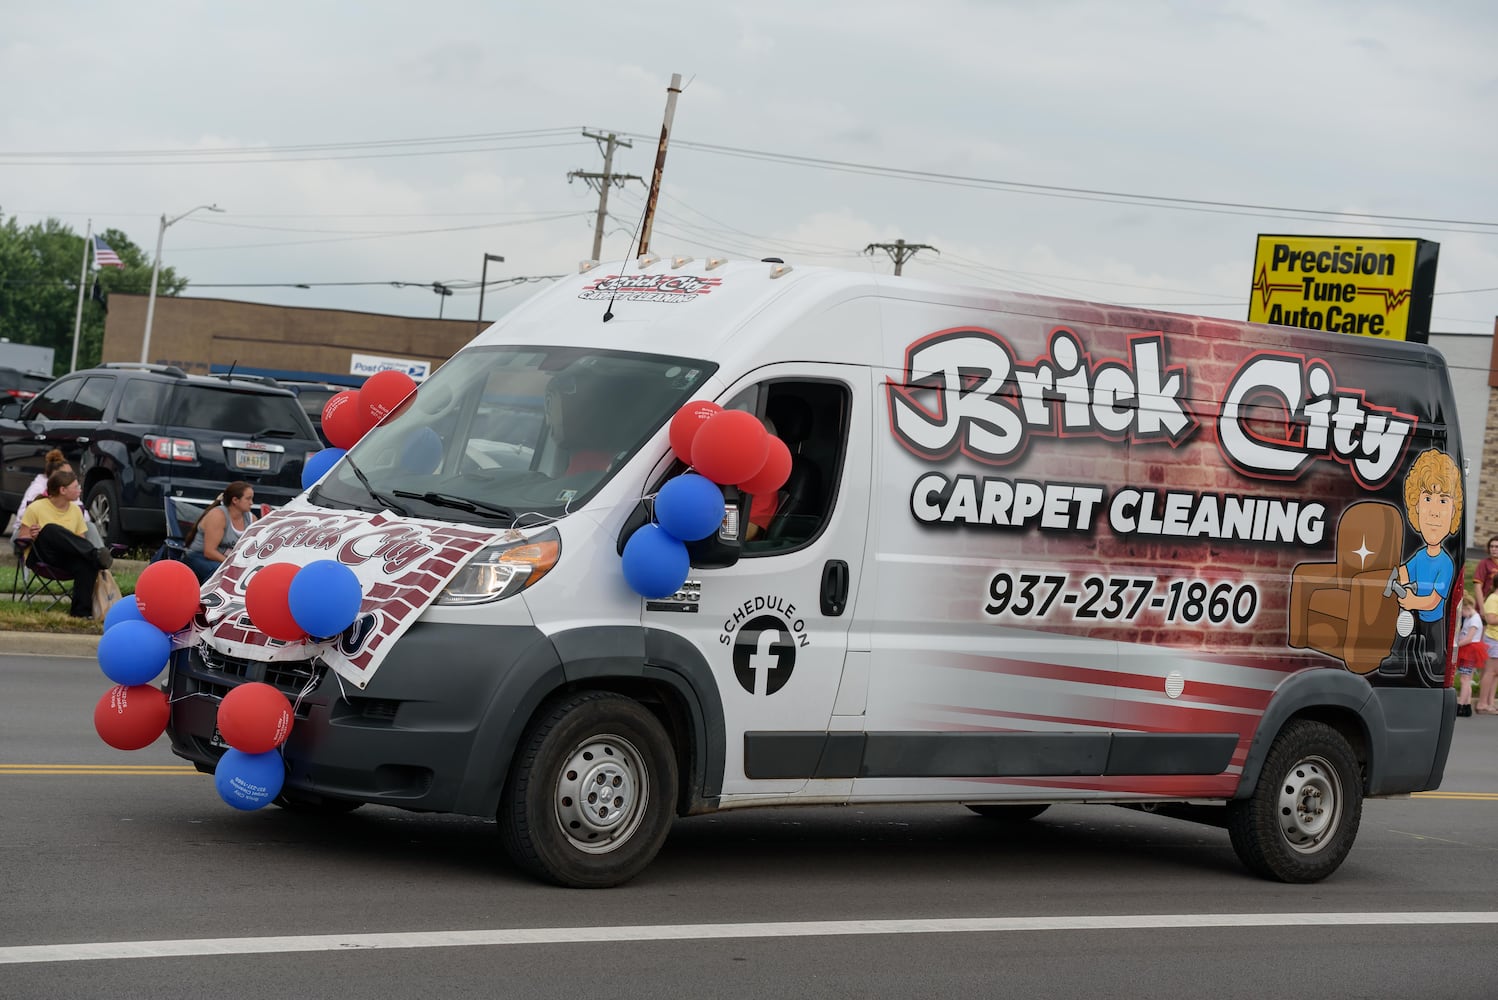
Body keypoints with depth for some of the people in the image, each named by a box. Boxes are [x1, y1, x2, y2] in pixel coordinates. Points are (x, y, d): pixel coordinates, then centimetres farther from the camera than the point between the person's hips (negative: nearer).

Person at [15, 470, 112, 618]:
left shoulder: (76, 511, 14)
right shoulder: (36, 508, 1)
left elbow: (81, 540, 14)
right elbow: (21, 539, 1)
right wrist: (32, 537, -22)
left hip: (66, 558, 3)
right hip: (40, 556, -3)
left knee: (87, 564, -33)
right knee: (51, 530, -35)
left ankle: (81, 612, -33)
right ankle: (95, 554, -43)